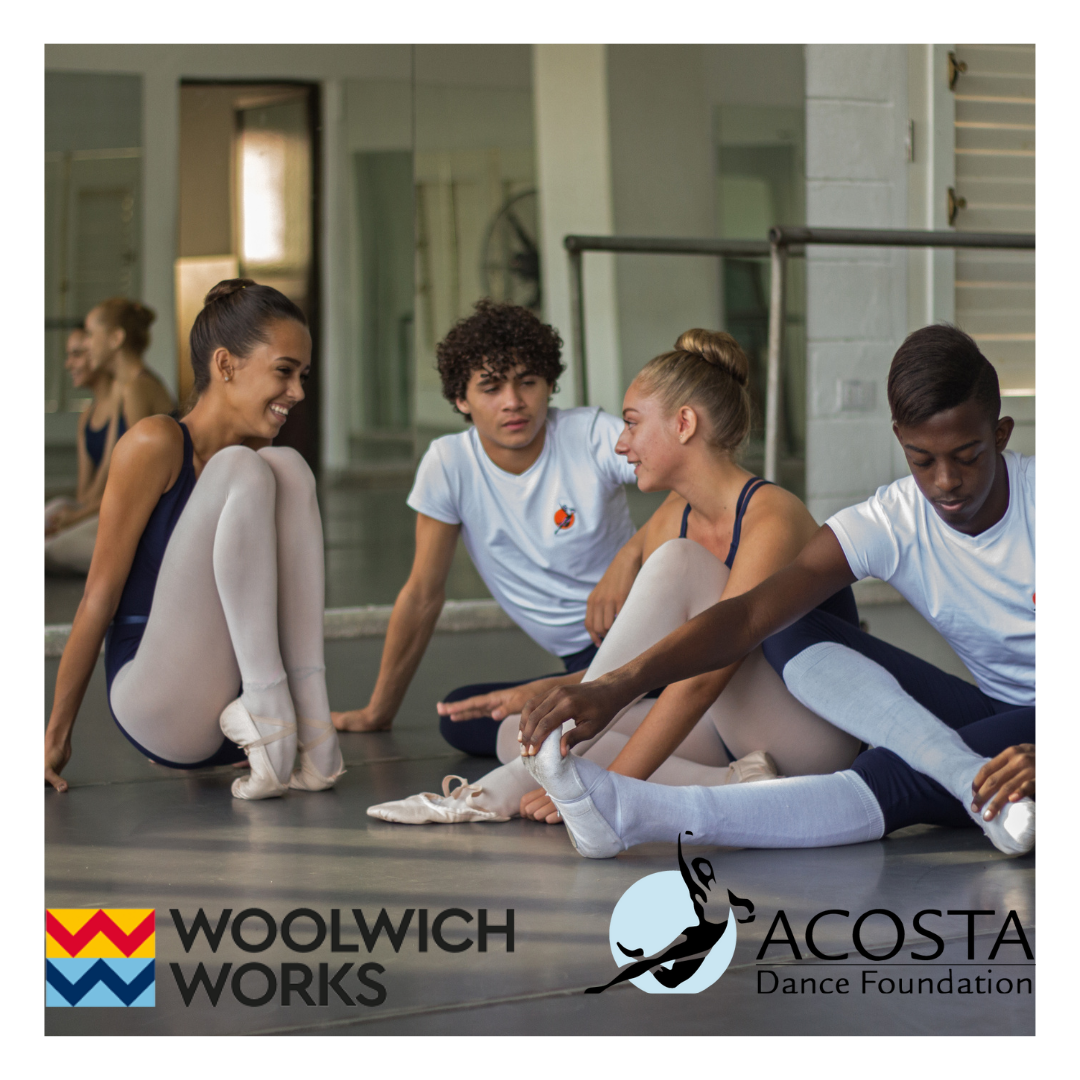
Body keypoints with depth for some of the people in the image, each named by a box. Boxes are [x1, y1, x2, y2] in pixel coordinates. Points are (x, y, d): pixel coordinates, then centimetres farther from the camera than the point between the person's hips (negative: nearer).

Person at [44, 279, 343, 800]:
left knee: (288, 467, -10)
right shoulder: (157, 445, -8)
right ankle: (267, 716, -24)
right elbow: (100, 595, -7)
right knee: (242, 470, -18)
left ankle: (310, 722, -19)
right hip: (160, 712, -6)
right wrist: (57, 731, -4)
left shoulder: (264, 468, 11)